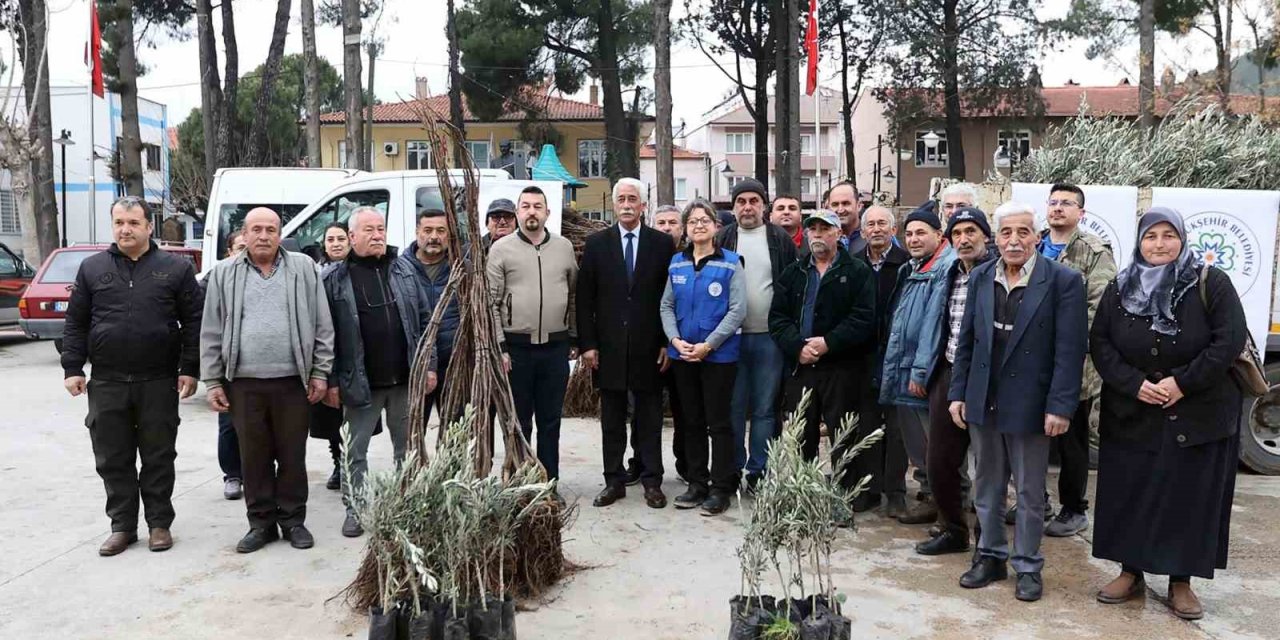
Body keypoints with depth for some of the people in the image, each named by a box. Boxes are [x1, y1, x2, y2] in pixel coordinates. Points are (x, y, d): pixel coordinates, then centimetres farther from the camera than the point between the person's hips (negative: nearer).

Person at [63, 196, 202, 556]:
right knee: (112, 459, 8)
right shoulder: (92, 268, 8)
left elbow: (193, 322, 0)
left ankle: (159, 523, 19)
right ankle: (122, 526, 20)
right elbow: (76, 323, 9)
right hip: (106, 383, 2)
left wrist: (189, 370, -6)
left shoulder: (175, 268, 2)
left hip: (159, 382, -2)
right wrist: (72, 369, 1)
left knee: (158, 458, 6)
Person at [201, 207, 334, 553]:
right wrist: (212, 381, 2)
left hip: (293, 381, -1)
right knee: (253, 456, 8)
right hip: (244, 382, 1)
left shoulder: (303, 268, 4)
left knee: (292, 455, 7)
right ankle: (261, 522, 20)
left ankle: (293, 520, 19)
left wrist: (320, 372, 0)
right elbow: (211, 333, 7)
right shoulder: (224, 274, 7)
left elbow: (322, 326, 4)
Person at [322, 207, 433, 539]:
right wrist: (331, 381, -7)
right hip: (360, 383, -3)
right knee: (356, 450, 7)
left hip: (405, 379, 3)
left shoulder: (403, 269, 6)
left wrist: (429, 365, 2)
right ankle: (354, 509, 21)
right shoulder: (334, 278, -4)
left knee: (407, 447, 13)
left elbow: (423, 320, 7)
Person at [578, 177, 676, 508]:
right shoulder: (596, 243, 4)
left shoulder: (663, 243, 2)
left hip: (649, 347, -1)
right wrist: (587, 343, -3)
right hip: (609, 346, 1)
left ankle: (652, 481, 16)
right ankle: (614, 481, 18)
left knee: (650, 418, 7)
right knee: (612, 419, 9)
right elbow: (585, 298, 3)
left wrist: (668, 342, -4)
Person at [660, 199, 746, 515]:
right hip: (682, 355, 4)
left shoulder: (730, 263, -5)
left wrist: (707, 345, -15)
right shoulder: (676, 263, 7)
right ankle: (697, 483, 23)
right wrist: (676, 340, -8)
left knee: (718, 422, 2)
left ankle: (721, 488, 11)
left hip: (719, 355, -4)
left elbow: (737, 310, -10)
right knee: (692, 421, 12)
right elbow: (666, 306, 8)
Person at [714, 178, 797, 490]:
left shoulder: (781, 240, 3)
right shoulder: (722, 240, 4)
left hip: (769, 337, 0)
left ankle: (757, 471, 16)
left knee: (765, 408, 6)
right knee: (733, 407, 6)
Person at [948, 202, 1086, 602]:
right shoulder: (980, 278, 5)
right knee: (987, 486, 15)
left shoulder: (1063, 281, -9)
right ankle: (991, 556, 30)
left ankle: (1028, 566, 23)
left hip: (1029, 404, -4)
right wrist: (958, 393, 5)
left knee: (1030, 492, 9)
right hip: (982, 401, 4)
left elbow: (1069, 349, -11)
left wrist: (1060, 406, -15)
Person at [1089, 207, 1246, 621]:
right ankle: (1131, 574, 19)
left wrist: (1183, 383, -17)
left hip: (1198, 414, -2)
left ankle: (1181, 582, 16)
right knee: (1128, 494, 6)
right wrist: (1135, 384, -14)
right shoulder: (1119, 289, 3)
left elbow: (1231, 340, -12)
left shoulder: (1211, 283, -5)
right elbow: (1100, 343, 0)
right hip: (1131, 414, 3)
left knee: (1189, 497, 4)